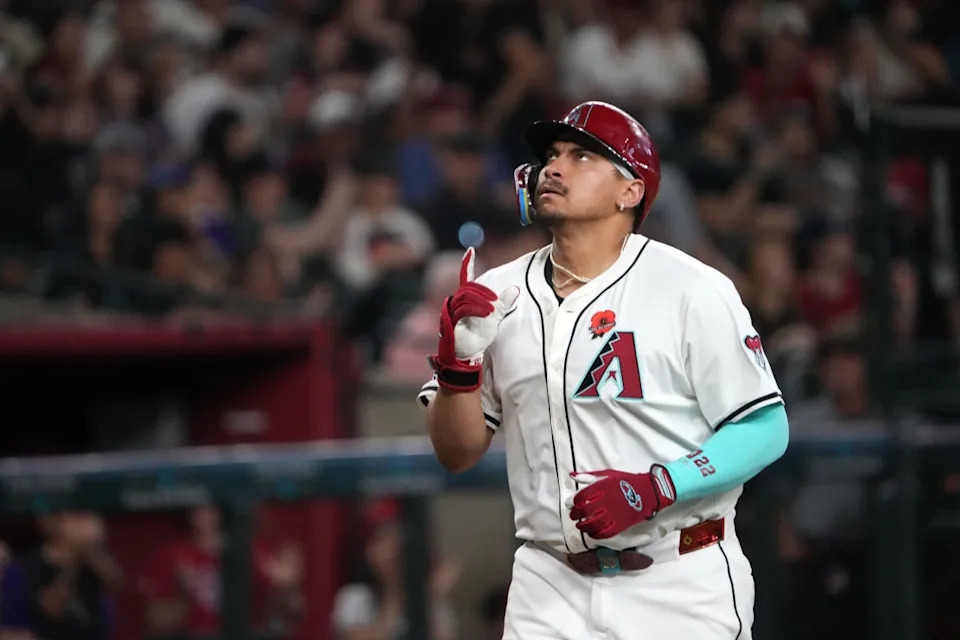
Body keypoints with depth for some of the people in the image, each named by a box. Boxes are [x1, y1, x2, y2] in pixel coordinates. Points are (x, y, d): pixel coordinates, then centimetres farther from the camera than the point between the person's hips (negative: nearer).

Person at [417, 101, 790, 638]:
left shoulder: (692, 291, -6)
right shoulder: (497, 297, 7)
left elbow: (765, 430, -7)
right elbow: (458, 454, 9)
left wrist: (653, 490, -19)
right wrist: (459, 362, -9)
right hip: (551, 589, 3)